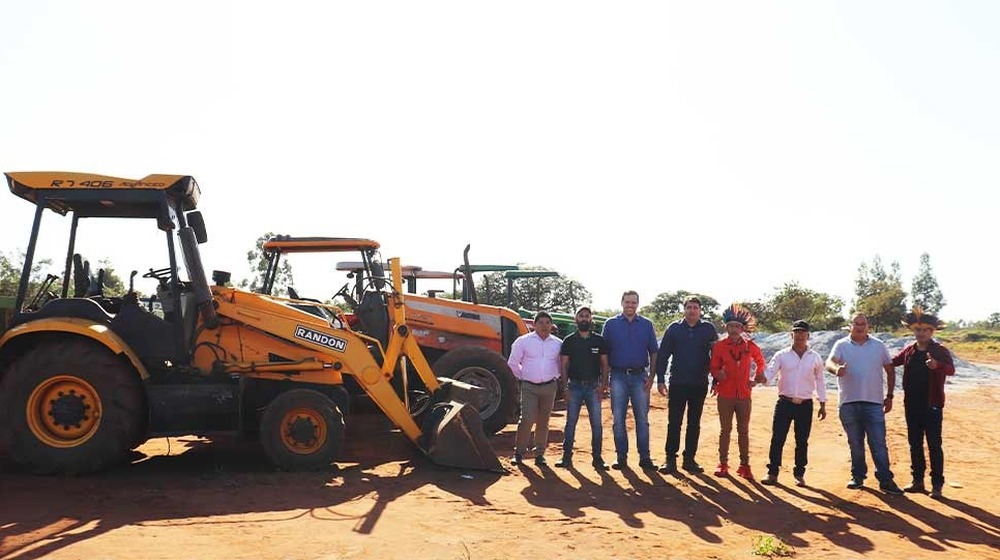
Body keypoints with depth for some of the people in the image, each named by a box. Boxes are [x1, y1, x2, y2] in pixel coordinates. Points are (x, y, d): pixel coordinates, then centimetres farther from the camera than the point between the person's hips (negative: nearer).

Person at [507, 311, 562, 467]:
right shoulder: (523, 341, -1)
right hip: (529, 387, -2)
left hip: (549, 387, 3)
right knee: (527, 419, -12)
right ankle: (519, 452, -1)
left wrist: (555, 377, 11)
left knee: (543, 422, 8)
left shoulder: (558, 343, 6)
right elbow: (513, 362, 6)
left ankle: (539, 454, 16)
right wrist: (522, 377, 6)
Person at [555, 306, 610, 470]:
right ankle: (567, 456, 11)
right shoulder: (569, 340, 3)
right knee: (570, 423, 5)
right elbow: (564, 364, 4)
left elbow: (605, 363, 6)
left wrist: (603, 384, -6)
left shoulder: (599, 340, 4)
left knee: (596, 423, 2)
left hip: (593, 386, 0)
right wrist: (565, 386, -5)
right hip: (574, 386, 0)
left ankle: (597, 458, 11)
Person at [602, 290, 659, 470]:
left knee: (642, 418, 3)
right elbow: (604, 353, 4)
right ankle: (621, 456, 11)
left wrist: (651, 376, -3)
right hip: (618, 376, 0)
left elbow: (653, 352, 7)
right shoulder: (611, 324, 4)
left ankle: (644, 457, 9)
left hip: (639, 376, 0)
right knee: (618, 418, 3)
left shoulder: (646, 325, 7)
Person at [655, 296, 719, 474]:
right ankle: (670, 459, 6)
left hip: (699, 384, 1)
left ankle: (689, 459, 16)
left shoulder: (708, 329, 4)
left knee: (694, 423, 8)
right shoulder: (674, 328, 2)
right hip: (677, 383, -1)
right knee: (674, 422, 0)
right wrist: (660, 380, -3)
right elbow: (662, 354, 2)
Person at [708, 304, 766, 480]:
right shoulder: (719, 346, -3)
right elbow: (713, 367, 2)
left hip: (744, 395, 1)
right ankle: (723, 464, 14)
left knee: (743, 431, 7)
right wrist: (718, 374, -18)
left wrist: (757, 378, 14)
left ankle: (745, 465, 14)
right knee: (725, 430, 7)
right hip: (725, 395, -1)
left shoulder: (751, 346, 1)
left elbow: (760, 361, 21)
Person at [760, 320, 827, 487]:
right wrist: (763, 378, -35)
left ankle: (799, 473, 21)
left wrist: (822, 404, 9)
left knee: (802, 441, 8)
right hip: (784, 403, -1)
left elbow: (820, 381, 11)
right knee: (777, 439, -2)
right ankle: (772, 473, 6)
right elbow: (770, 372, -11)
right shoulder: (781, 355, 0)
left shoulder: (815, 357, 5)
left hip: (805, 405, 1)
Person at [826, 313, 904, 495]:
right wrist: (837, 368, -38)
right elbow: (829, 362, -13)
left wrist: (889, 396, 10)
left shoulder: (879, 346, 9)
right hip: (849, 403, 0)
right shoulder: (841, 345, 3)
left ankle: (885, 480, 3)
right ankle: (858, 476, 21)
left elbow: (890, 370, 15)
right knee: (855, 443, 9)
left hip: (874, 403, 0)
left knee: (879, 444, -2)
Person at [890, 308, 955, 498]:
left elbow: (951, 370, -24)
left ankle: (937, 484, 7)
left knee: (934, 445, 0)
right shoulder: (909, 351, 7)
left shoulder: (940, 351, -7)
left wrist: (937, 365, -44)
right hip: (912, 405, 5)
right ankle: (918, 481, 22)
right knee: (915, 444, 12)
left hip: (932, 406, -5)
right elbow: (892, 362, 20)